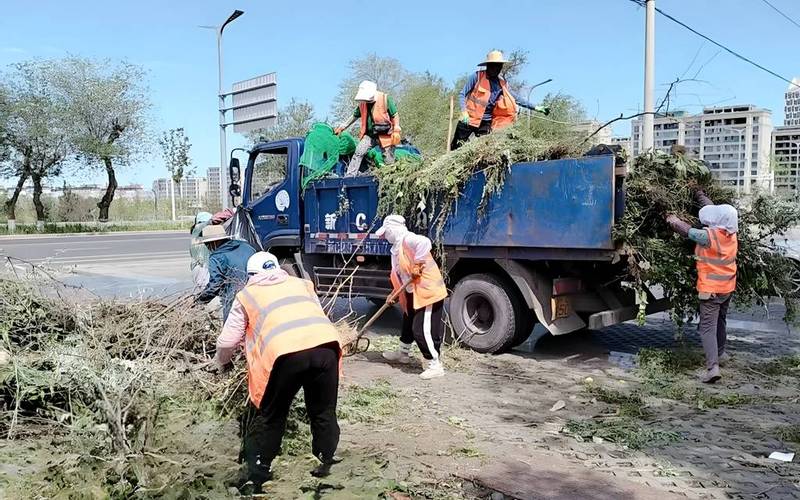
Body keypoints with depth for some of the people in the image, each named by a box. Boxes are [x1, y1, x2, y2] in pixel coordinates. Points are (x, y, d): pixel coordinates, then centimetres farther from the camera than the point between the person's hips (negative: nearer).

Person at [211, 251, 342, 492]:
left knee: (269, 416, 17)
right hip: (325, 344, 3)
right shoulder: (302, 284, 32)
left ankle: (257, 474, 26)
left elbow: (228, 340, 29)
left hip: (286, 353, -3)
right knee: (324, 411, 20)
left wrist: (219, 362, 49)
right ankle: (325, 462, 31)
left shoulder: (247, 295, 25)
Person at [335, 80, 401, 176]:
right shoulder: (362, 103, 5)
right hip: (370, 134, 4)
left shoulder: (386, 99, -10)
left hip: (385, 135, -4)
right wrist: (343, 127, 20)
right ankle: (349, 176, -12)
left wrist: (396, 131, -10)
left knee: (389, 161, -1)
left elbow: (395, 116, -5)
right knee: (359, 152, -12)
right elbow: (355, 116, 19)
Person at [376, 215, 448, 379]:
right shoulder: (398, 246, 14)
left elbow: (424, 242, -40)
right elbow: (399, 272, 19)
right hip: (413, 292, 11)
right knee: (408, 322, 26)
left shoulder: (408, 239, -18)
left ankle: (435, 365, 0)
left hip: (427, 291, -11)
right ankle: (404, 353, 47)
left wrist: (418, 266, -30)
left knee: (423, 329, -10)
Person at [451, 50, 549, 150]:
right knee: (457, 147, -2)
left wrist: (535, 107, 10)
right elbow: (462, 94, -5)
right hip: (469, 119, -4)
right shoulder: (477, 76, -6)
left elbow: (516, 98, 14)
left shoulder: (502, 83, 8)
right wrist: (464, 112, -20)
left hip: (487, 123, 4)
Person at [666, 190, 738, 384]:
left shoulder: (708, 236, -22)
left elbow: (687, 231, -8)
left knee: (708, 327, -9)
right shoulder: (731, 233, 0)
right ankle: (719, 352, 44)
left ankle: (712, 367, -18)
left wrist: (672, 220, 10)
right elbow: (713, 211, 12)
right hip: (728, 287, 8)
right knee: (720, 320, 26)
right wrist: (699, 194, 25)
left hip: (710, 288, -8)